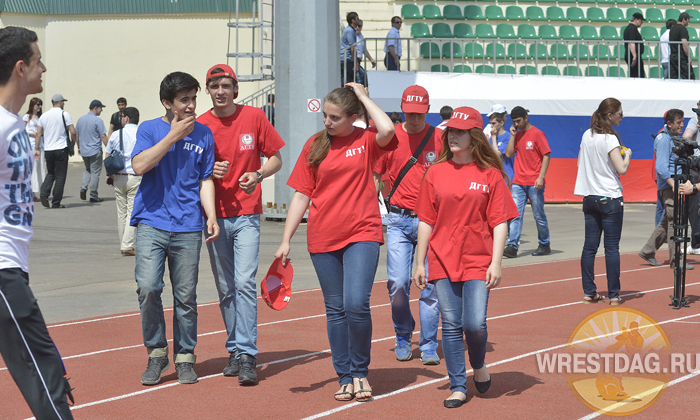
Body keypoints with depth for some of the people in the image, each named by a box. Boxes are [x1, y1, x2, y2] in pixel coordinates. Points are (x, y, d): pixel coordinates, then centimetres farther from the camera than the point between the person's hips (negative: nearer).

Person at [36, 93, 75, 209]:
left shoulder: (44, 116, 8)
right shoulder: (64, 114, -5)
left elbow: (38, 134, 7)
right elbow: (73, 132, -10)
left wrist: (37, 149, 12)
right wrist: (73, 143, 8)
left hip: (48, 150, 4)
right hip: (61, 149, -4)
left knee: (50, 173, 19)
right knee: (60, 176, 3)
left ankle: (44, 193, -5)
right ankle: (56, 203, 3)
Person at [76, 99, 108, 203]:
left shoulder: (81, 119, 8)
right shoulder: (97, 120, -13)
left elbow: (76, 135, 14)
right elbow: (103, 136, -14)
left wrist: (79, 147, 25)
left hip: (84, 151, 6)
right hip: (95, 151, -6)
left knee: (88, 170, 23)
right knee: (95, 173, 2)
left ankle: (83, 187, 1)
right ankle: (93, 196, 4)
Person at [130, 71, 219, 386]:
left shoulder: (203, 134, 12)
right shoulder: (150, 129, 6)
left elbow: (205, 180, 14)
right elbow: (140, 165, -10)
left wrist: (211, 215, 0)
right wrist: (173, 135, -9)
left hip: (188, 228, 2)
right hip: (152, 222, -2)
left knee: (186, 296, 2)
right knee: (147, 287, -15)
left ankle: (184, 357, 16)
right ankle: (156, 353, 2)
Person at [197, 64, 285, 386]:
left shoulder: (254, 117, 1)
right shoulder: (200, 126, 3)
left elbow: (276, 158, 7)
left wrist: (258, 175, -12)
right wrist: (209, 172, -13)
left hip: (246, 214, -2)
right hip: (215, 215, 2)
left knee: (245, 283, -14)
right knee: (225, 289, 8)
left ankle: (247, 356, -14)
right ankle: (235, 351, 19)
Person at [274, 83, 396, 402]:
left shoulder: (366, 141, 0)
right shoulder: (315, 146, 6)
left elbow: (387, 130, -24)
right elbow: (302, 195, 7)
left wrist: (363, 97, -9)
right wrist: (286, 240, 2)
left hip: (362, 234, -3)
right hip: (322, 239, 3)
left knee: (356, 304, -15)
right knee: (335, 310, 7)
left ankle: (360, 372, 5)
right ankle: (345, 378, 17)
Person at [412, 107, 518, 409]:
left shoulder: (490, 174, 0)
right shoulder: (436, 172, 6)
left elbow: (500, 222, -2)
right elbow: (426, 221, 8)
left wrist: (496, 262, -9)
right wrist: (419, 264, 6)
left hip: (478, 262, -2)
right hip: (443, 261, 2)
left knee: (475, 324, -10)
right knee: (450, 325, 1)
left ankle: (478, 365, 21)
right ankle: (458, 387, 11)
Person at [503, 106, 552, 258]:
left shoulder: (537, 134, -6)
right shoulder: (517, 135, 13)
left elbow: (546, 156, -8)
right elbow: (508, 154, 9)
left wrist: (541, 177, -16)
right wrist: (513, 135, 2)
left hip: (534, 183, -5)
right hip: (518, 183, 5)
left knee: (539, 216, 4)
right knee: (515, 215, -4)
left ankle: (544, 245, 16)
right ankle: (512, 246, -10)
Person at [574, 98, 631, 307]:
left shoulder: (587, 135, 8)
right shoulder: (610, 139, -14)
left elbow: (580, 163, 18)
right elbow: (622, 169, -18)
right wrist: (627, 154, 0)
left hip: (589, 197, 7)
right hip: (610, 199, -7)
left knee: (589, 246, 7)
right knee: (612, 248, -2)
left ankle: (589, 292, 9)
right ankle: (614, 295, 0)